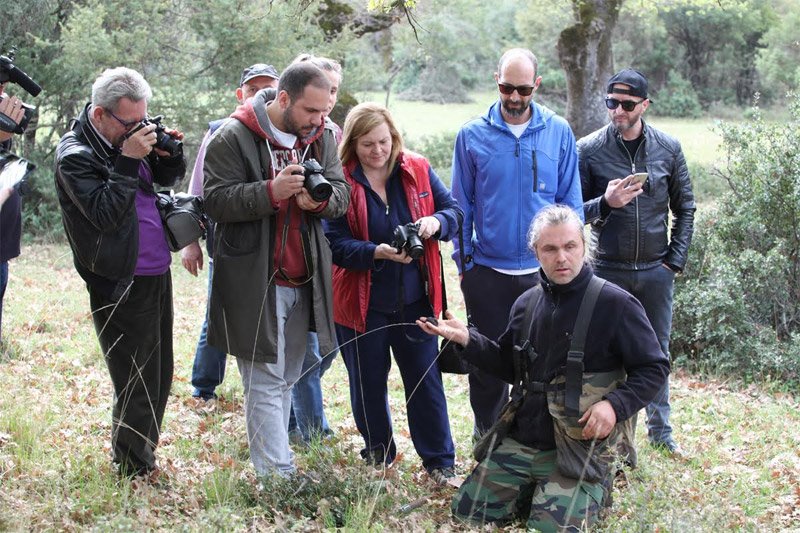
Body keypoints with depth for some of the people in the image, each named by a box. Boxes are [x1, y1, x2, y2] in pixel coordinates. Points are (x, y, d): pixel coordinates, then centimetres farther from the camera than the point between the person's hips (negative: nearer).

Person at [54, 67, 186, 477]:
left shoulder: (132, 137, 7)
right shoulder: (74, 155, -15)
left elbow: (167, 179, 19)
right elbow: (105, 213, -22)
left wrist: (168, 153, -2)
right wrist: (127, 161, -25)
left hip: (156, 275, 8)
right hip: (121, 286, -8)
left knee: (159, 377, 16)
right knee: (137, 383, -2)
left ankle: (145, 455, 32)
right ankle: (133, 468, 13)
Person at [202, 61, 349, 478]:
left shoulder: (322, 137, 8)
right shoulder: (233, 137, -9)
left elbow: (341, 194, 9)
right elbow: (216, 200, -14)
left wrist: (321, 199, -15)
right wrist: (272, 192, -26)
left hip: (304, 280, 6)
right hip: (254, 282, -6)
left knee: (286, 378, 13)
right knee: (265, 381, -5)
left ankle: (271, 463, 24)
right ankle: (279, 476, -4)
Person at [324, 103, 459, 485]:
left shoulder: (417, 170, 0)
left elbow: (453, 210, 4)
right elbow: (335, 244, -13)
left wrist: (436, 222, -19)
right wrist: (377, 252, -30)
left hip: (414, 299, 2)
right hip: (361, 303, -1)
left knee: (426, 380, 5)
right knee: (368, 384, 12)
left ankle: (440, 463, 16)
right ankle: (378, 458, 31)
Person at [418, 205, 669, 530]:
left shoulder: (616, 305, -10)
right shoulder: (527, 303, 8)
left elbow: (654, 368, -6)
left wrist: (615, 405, -22)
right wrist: (468, 341, 3)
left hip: (580, 450, -6)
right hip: (520, 443, 6)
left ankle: (594, 492, 13)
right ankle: (533, 490, 27)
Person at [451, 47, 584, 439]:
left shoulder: (559, 132, 0)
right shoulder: (472, 135, -1)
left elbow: (570, 202, 5)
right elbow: (461, 204, 4)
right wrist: (463, 262, 1)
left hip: (543, 272, 0)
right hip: (487, 271, 0)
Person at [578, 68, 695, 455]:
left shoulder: (668, 148, 1)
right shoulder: (588, 150, -6)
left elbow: (685, 208, 8)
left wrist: (675, 260, 2)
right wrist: (605, 203, -23)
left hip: (656, 271, 2)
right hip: (607, 270, -2)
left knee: (657, 352, 14)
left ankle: (660, 430, 28)